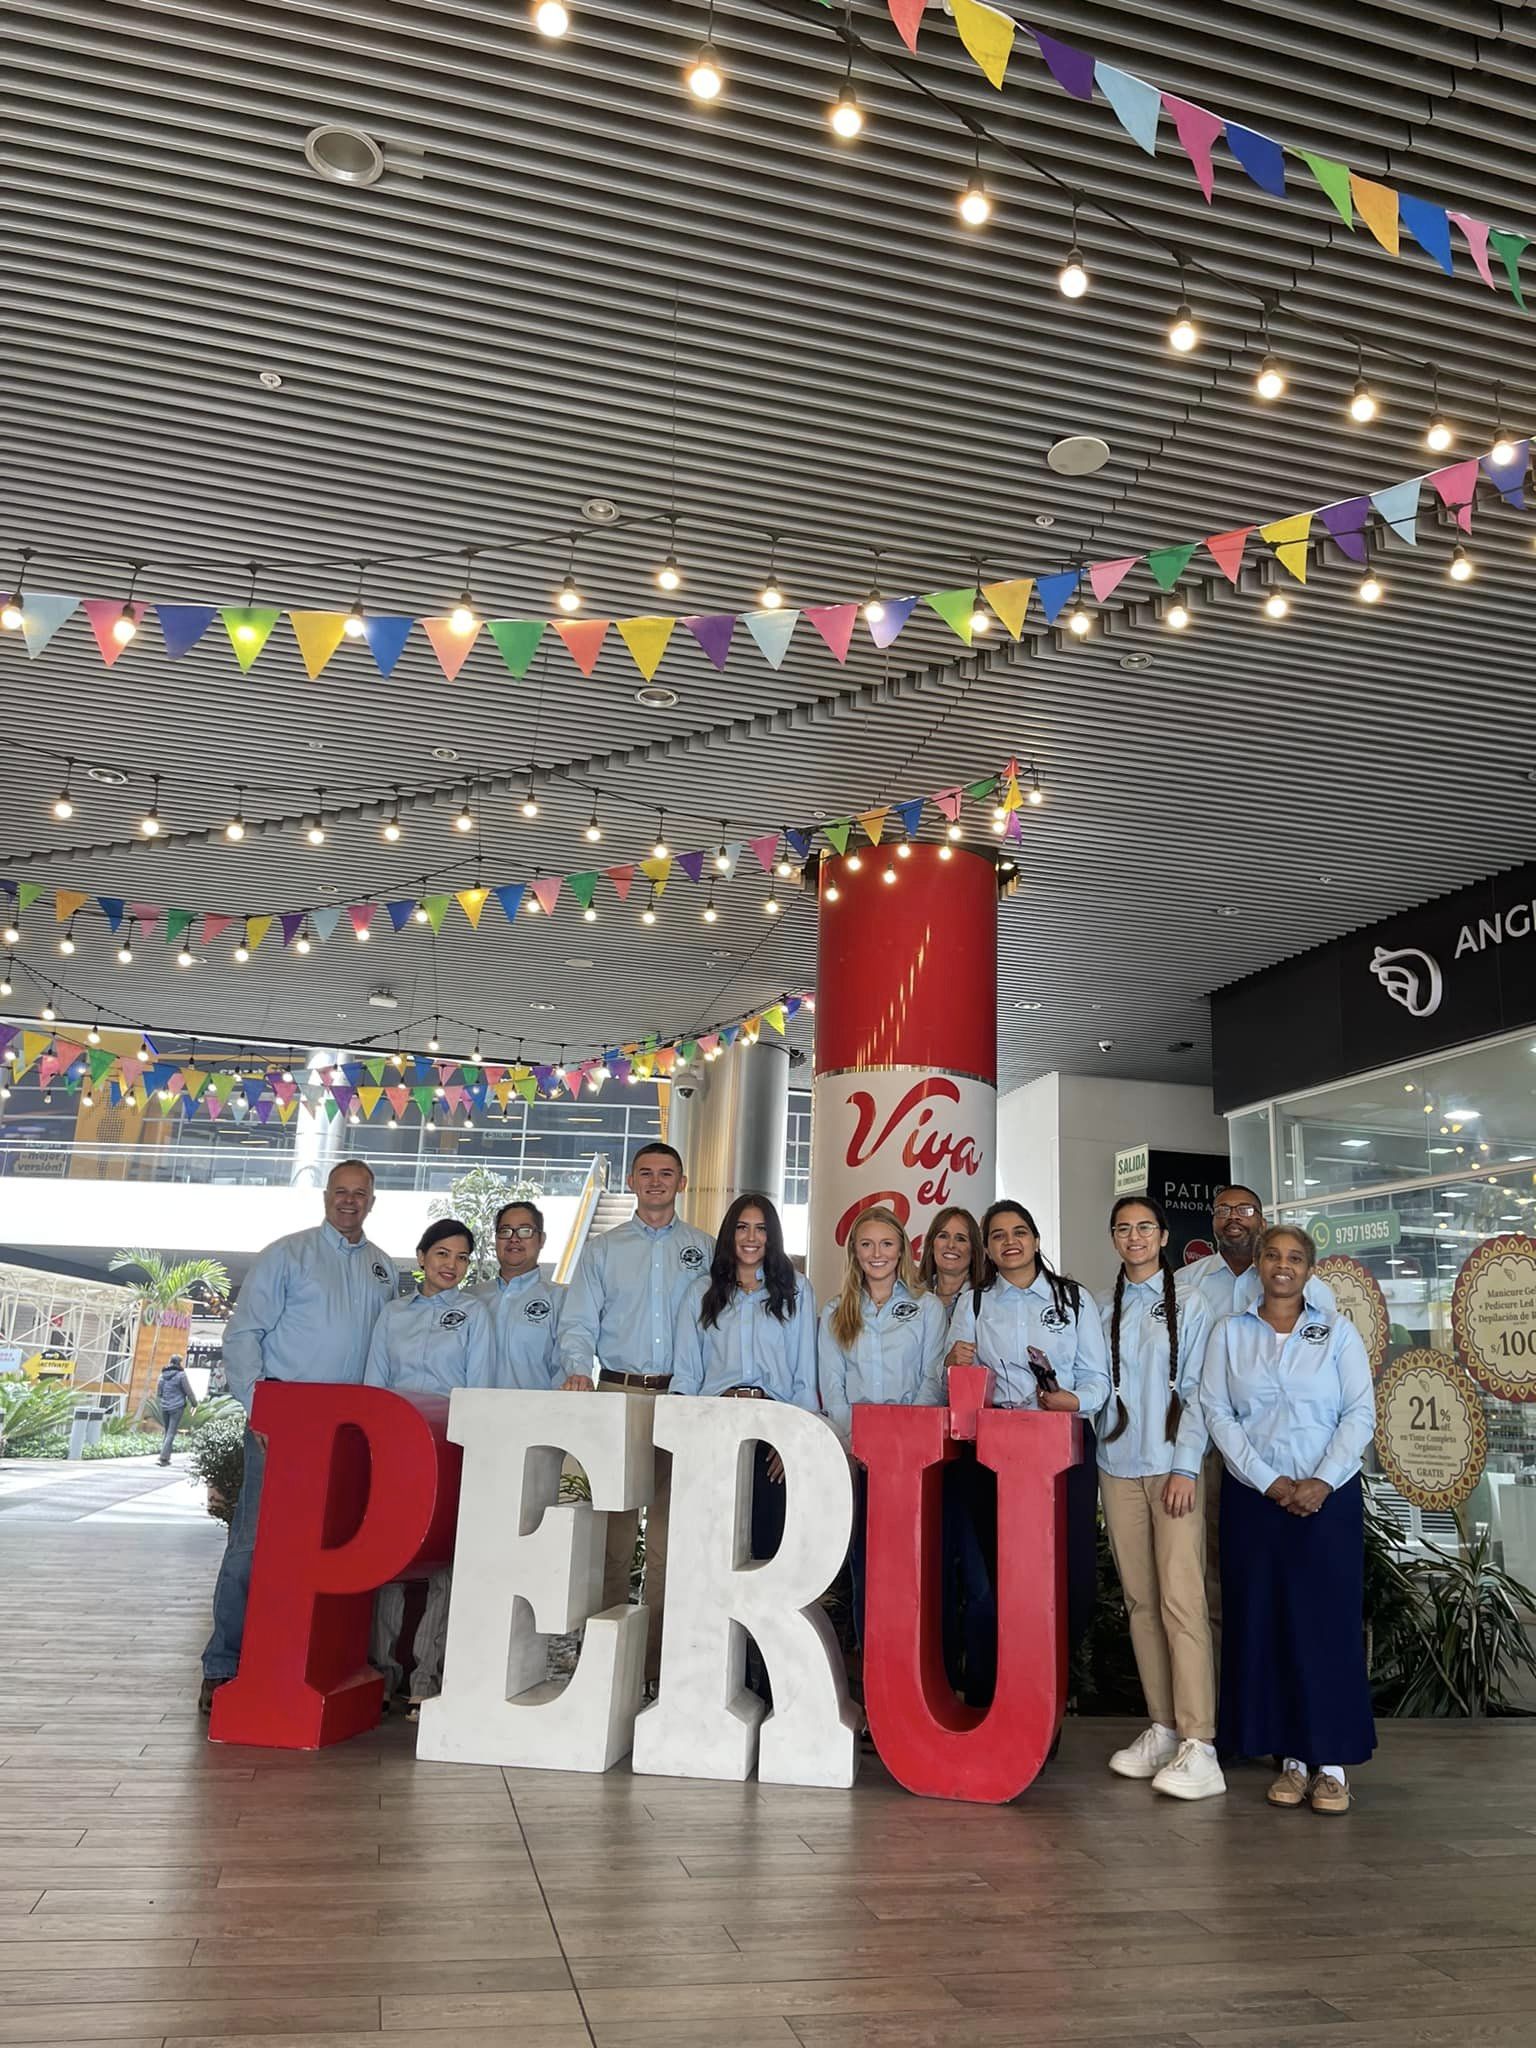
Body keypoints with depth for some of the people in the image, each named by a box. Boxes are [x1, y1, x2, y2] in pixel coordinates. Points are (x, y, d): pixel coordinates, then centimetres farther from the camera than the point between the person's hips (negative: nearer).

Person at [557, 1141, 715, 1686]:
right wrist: (578, 1369, -11)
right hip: (618, 1393, 1)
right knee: (614, 1521, 0)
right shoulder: (602, 1249, 12)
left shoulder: (706, 1250, 10)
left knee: (670, 1525, -1)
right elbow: (578, 1323, 8)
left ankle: (657, 1656, 6)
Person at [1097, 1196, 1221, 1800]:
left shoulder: (1189, 1304, 2)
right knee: (1140, 1601, 7)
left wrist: (1185, 1467, -10)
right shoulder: (1104, 1311, 13)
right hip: (1118, 1467, 4)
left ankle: (1199, 1746, -9)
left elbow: (1197, 1390, -3)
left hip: (1174, 1467, -4)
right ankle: (1161, 1728, 15)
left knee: (1181, 1600, -11)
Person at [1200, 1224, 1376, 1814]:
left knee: (1329, 1621, 0)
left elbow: (1360, 1413, -2)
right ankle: (1292, 1758, 13)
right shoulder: (1229, 1333, 4)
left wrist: (1321, 1483, -12)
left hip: (1329, 1498, -1)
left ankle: (1334, 1761, 10)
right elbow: (1216, 1413, -1)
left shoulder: (1337, 1332, 3)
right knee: (1264, 1623, 2)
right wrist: (1269, 1481, -10)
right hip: (1253, 1498, 1)